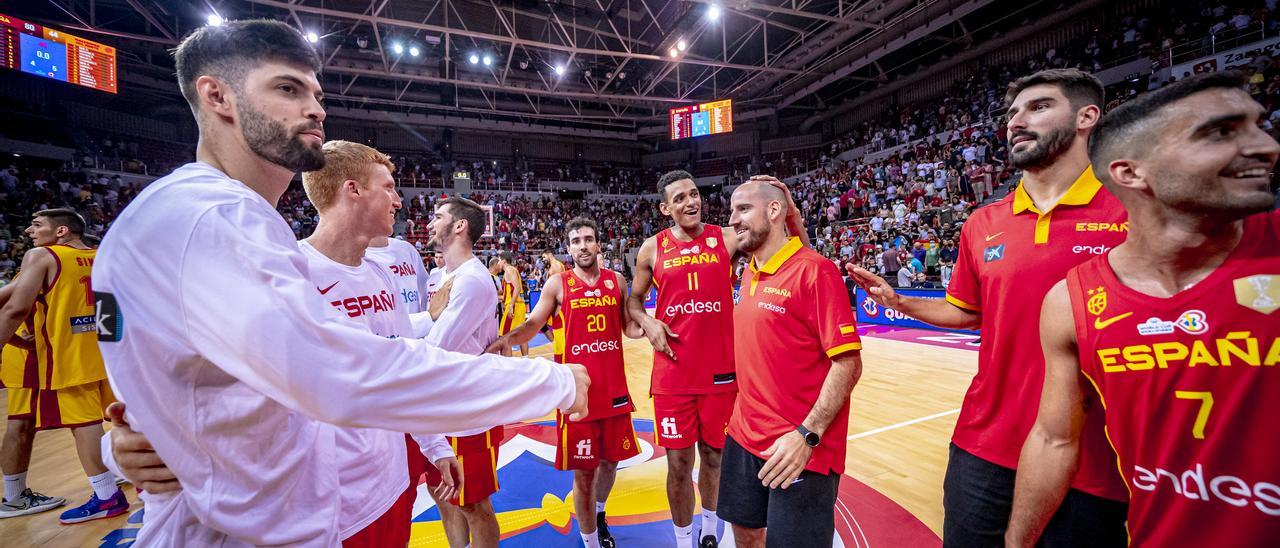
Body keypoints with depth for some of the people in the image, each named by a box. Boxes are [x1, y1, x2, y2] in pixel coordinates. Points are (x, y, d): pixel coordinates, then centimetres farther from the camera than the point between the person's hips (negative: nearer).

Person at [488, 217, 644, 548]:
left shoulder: (617, 281, 5)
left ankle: (599, 516, 51)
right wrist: (508, 339, -25)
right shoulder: (557, 284, -2)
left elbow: (630, 328, 11)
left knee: (610, 460, 20)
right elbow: (532, 325, -6)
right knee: (583, 472, 7)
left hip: (614, 389, 4)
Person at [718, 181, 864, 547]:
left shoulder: (814, 271, -15)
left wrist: (808, 434, -22)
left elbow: (848, 363, -17)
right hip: (744, 437, 7)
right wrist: (742, 417, 15)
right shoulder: (749, 275, 8)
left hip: (799, 448, -7)